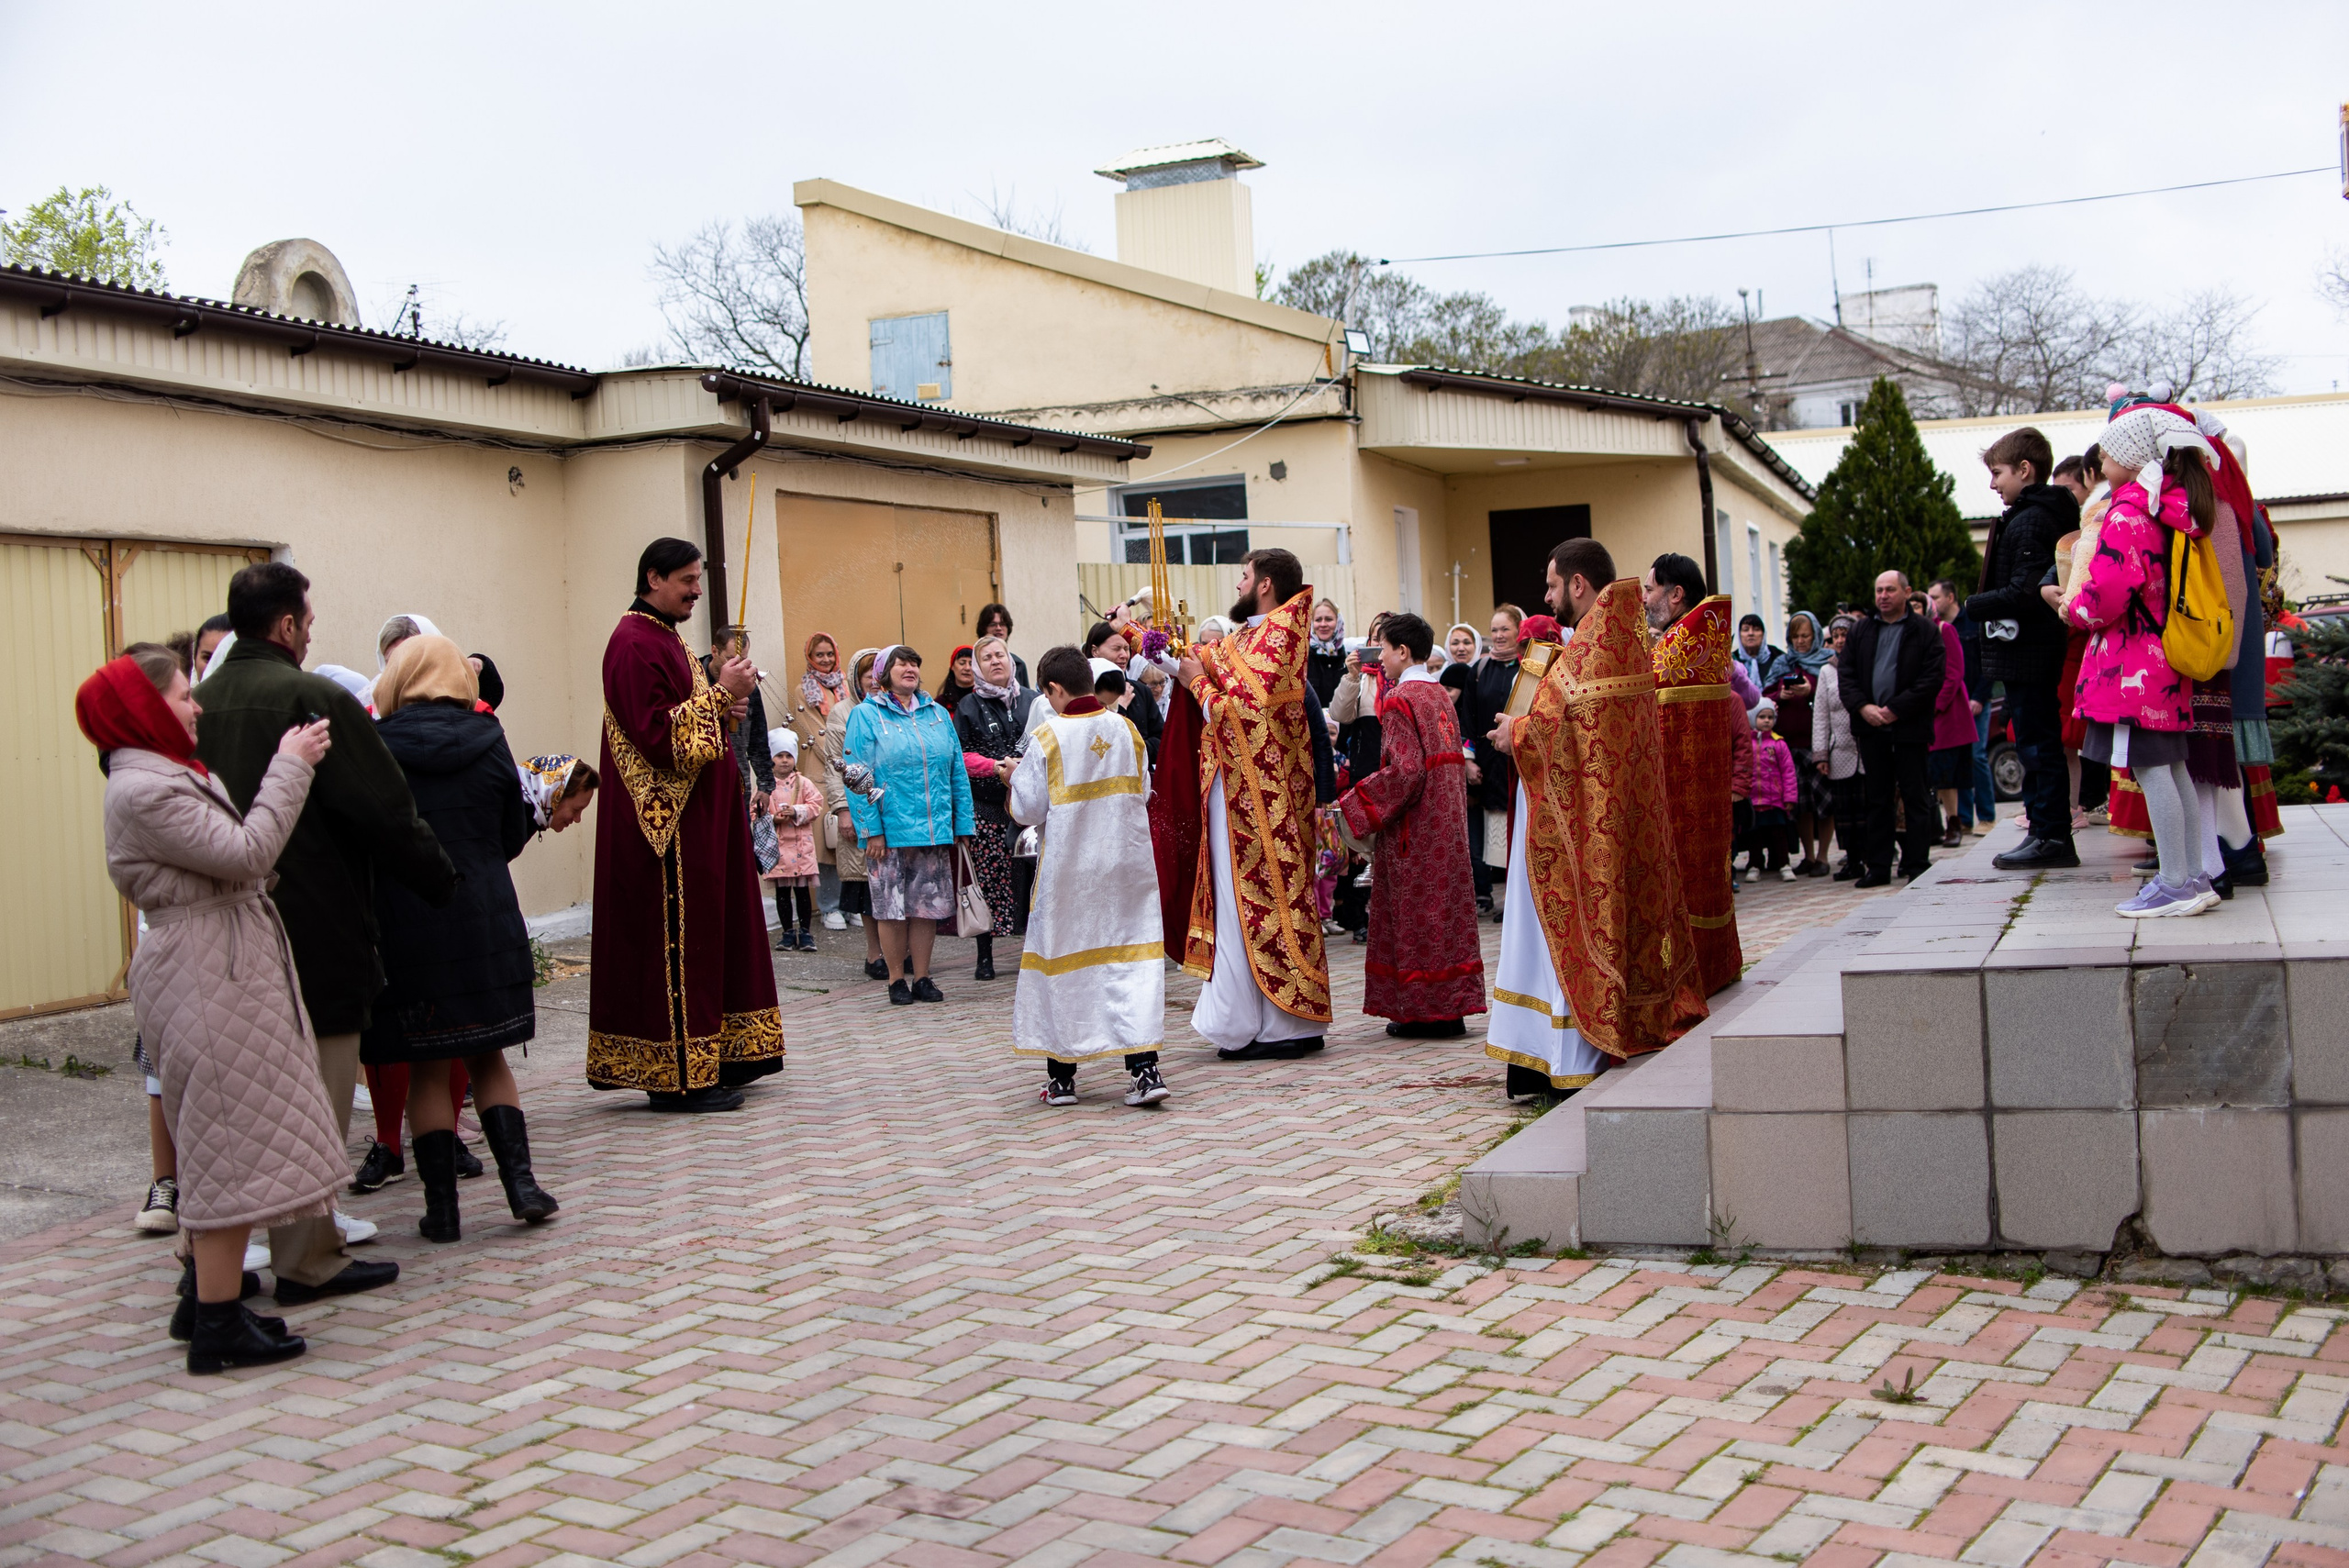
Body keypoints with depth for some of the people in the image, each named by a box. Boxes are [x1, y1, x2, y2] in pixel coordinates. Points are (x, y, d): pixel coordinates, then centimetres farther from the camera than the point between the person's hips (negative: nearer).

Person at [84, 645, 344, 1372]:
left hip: (224, 967, 11)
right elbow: (246, 853, -22)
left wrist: (287, 768, 7)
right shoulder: (142, 792, -17)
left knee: (218, 1146, 17)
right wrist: (288, 767, -14)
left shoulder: (172, 775, 16)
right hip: (206, 976, -11)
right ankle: (220, 1325, -1)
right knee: (232, 1145, -6)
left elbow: (239, 853, 11)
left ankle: (203, 1296, 27)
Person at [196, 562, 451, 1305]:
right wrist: (443, 883, -2)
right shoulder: (315, 700, -15)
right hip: (315, 933, -7)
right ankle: (307, 1260, 8)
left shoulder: (197, 704, 5)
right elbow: (388, 813, -14)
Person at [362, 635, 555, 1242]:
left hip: (404, 925, -2)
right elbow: (513, 836, 7)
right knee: (487, 1055, 14)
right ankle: (519, 1179, 3)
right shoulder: (487, 740, -1)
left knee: (426, 1067, 7)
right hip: (485, 918, 2)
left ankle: (441, 1206, 8)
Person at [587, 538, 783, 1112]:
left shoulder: (666, 637, 18)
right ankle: (676, 1075, -1)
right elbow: (658, 733, -22)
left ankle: (711, 1058, 19)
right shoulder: (635, 645, -14)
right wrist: (721, 694, -18)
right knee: (676, 936, -6)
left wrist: (726, 703, 5)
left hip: (697, 816, 11)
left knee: (710, 930, 12)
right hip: (667, 820, -11)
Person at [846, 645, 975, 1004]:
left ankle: (922, 977, 16)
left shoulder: (937, 715, 12)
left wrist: (963, 824, 6)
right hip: (889, 832, -4)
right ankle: (896, 979, 13)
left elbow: (958, 773, 13)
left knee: (927, 907, 7)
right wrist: (871, 829, -13)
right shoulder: (866, 715, -1)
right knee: (892, 908, 2)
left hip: (934, 832, 4)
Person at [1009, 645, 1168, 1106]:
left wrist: (1014, 778, 10)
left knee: (1062, 963, 8)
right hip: (1128, 865, 3)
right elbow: (1142, 794, 10)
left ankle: (1061, 1077, 14)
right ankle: (1144, 1067, -7)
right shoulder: (1126, 729, 2)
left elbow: (1027, 811, -9)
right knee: (1133, 960, 3)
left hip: (1068, 870, -3)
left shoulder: (1047, 738, -12)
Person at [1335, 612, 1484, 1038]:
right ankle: (1452, 1008, 16)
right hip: (1446, 821, 8)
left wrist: (1351, 804, -17)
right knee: (1447, 906, 10)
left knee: (1415, 913, -1)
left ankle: (1423, 1011, 2)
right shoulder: (1440, 694, 11)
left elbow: (1404, 770, -22)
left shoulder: (1399, 699, -14)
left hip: (1413, 826, -8)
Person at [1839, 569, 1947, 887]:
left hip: (1910, 727, -4)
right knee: (1877, 799, 7)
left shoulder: (1926, 631, 1)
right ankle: (1877, 867, 10)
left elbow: (1932, 679, -7)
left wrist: (1895, 710, -13)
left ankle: (1917, 865, 6)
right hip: (1871, 728, 4)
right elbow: (1845, 676, 9)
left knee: (1915, 798, 1)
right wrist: (1863, 707, -8)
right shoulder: (1860, 632, 14)